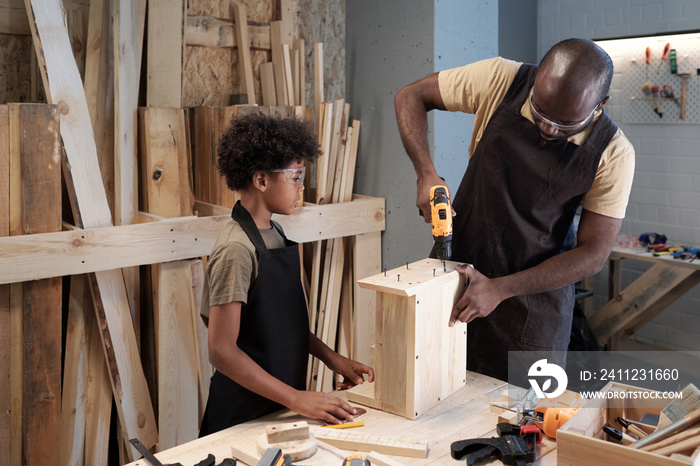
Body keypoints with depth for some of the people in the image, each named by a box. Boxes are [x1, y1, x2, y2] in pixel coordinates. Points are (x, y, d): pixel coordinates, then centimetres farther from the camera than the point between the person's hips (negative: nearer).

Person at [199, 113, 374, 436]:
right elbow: (222, 351, -23)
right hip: (245, 417, -8)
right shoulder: (237, 250, -21)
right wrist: (296, 398, -23)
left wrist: (331, 357, 6)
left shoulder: (274, 234, 6)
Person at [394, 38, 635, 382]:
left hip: (537, 288, -1)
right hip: (459, 267, 1)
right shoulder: (502, 80, -14)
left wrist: (500, 289, -20)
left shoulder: (613, 154, -15)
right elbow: (410, 96, -3)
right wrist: (426, 173, -18)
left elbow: (593, 255, -13)